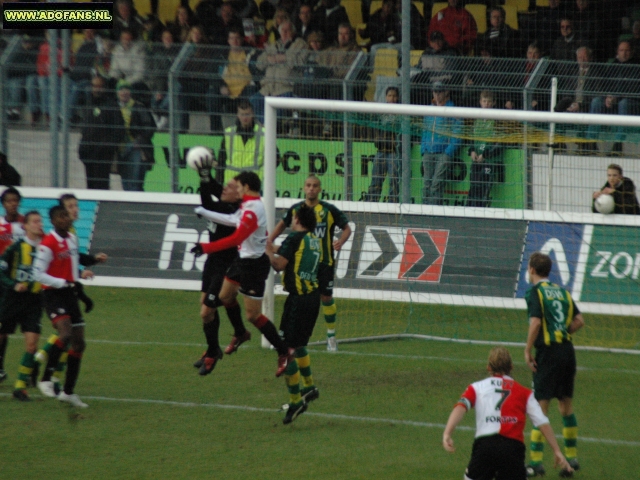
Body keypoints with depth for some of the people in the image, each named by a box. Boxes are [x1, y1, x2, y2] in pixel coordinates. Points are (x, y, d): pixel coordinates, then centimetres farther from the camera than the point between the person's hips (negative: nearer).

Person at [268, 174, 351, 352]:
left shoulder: (329, 210, -6)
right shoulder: (296, 209, 1)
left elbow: (347, 228, 1)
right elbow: (282, 225, 18)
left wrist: (340, 242, -19)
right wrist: (269, 241, 6)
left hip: (324, 262, -1)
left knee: (326, 297, 5)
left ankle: (331, 335, 22)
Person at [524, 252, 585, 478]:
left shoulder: (535, 291, -6)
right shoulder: (562, 291, 13)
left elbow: (535, 322, -18)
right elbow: (579, 321, 10)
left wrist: (528, 351, -11)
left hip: (548, 352, -7)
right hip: (567, 350, 7)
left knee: (540, 406, -5)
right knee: (566, 405, 17)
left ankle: (536, 462, -7)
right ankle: (572, 457, 23)